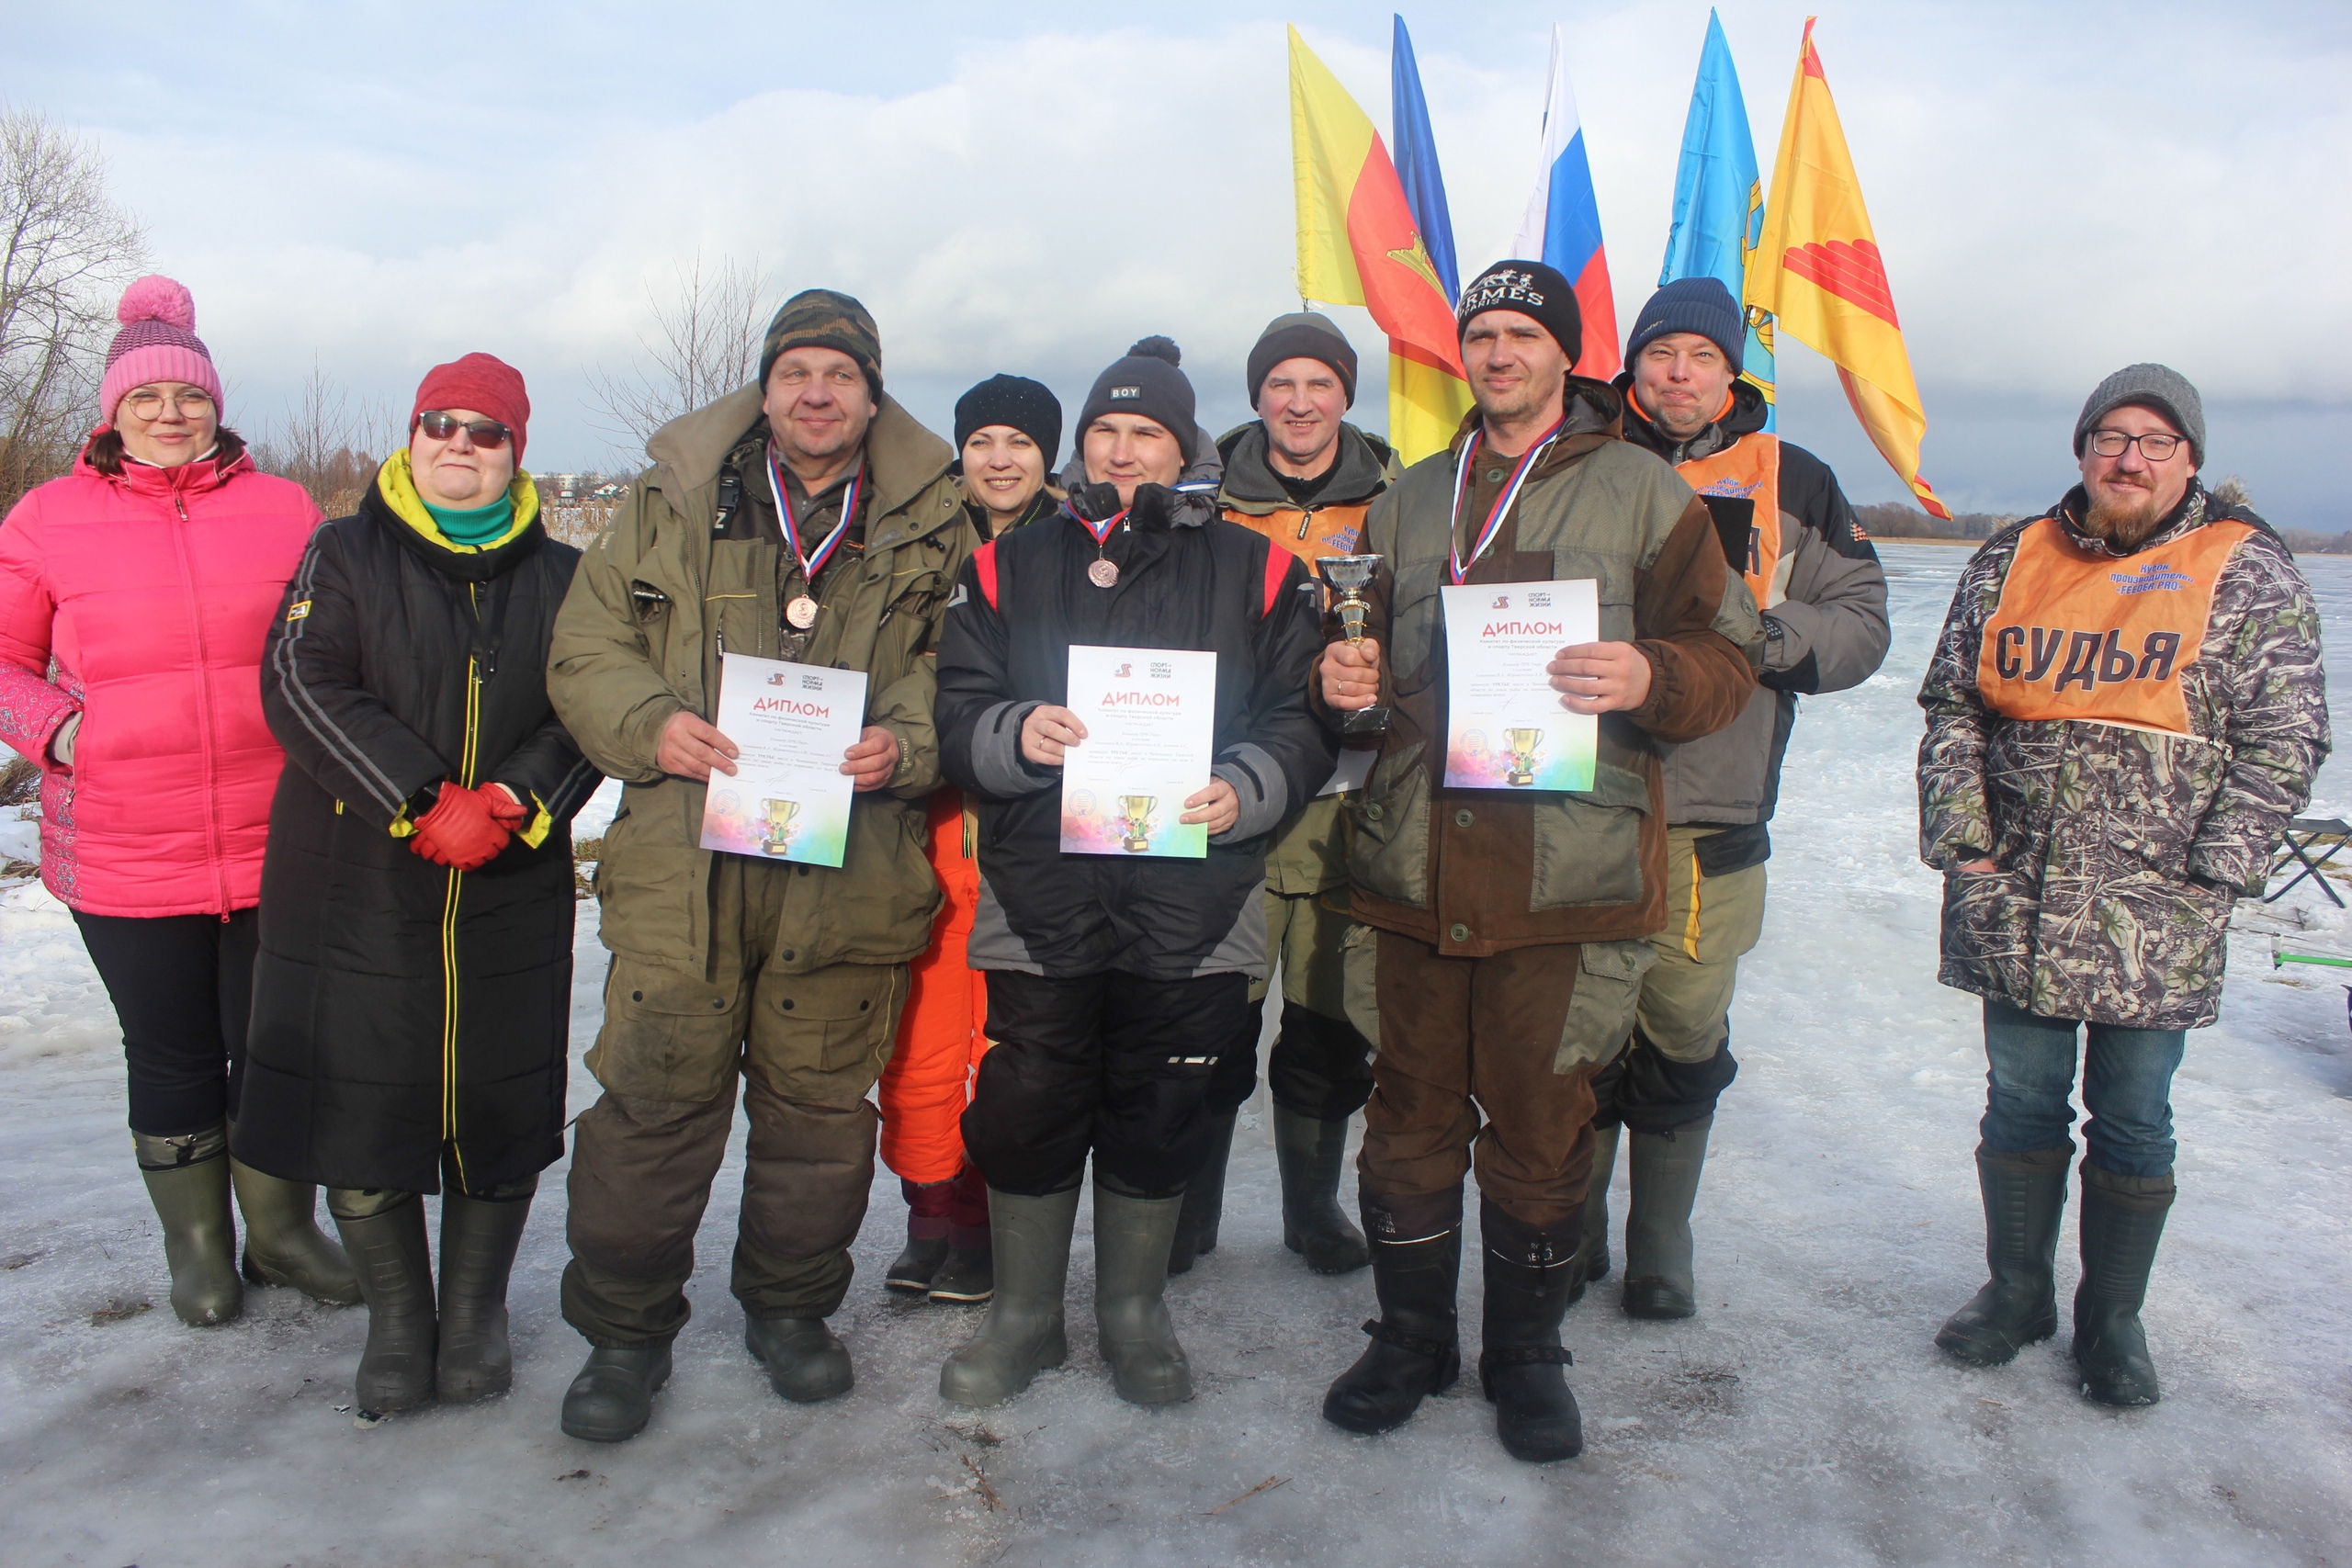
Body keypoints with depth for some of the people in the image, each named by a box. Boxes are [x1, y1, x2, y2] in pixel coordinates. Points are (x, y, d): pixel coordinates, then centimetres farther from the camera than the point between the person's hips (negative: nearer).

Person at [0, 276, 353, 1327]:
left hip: (276, 845, 1)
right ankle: (198, 1248, 31)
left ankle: (282, 1231, 31)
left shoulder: (284, 510, 5)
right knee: (172, 1056, 12)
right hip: (123, 856, 0)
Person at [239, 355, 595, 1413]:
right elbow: (303, 689, -9)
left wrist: (515, 800, -18)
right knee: (361, 1102, 4)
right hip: (356, 889, -1)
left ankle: (475, 1317, 25)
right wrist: (424, 805, -18)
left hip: (513, 897, 1)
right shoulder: (345, 557, 4)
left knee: (502, 1102, 6)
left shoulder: (559, 579, 9)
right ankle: (396, 1323, 22)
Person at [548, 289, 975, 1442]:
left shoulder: (929, 524, 7)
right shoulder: (672, 502, 7)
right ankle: (624, 1329, 21)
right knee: (655, 1096, 2)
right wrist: (651, 725, -10)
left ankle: (790, 1305, 33)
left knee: (820, 1103, 12)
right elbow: (586, 648, 9)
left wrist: (904, 746, -12)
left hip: (852, 864, 1)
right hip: (682, 859, 0)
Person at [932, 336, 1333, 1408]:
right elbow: (957, 712, 6)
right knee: (1027, 1109, 6)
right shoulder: (1010, 567, 11)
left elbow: (1303, 720, 3)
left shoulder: (1255, 573, 7)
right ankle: (1024, 1315, 28)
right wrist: (1016, 733, -15)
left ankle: (1135, 1310, 31)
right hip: (1038, 903, 1)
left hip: (1194, 906, 0)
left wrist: (1244, 789, -15)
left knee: (1159, 1118, 10)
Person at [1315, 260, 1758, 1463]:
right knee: (1411, 1113, 10)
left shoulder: (1641, 490, 5)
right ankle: (1412, 1336, 28)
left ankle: (1526, 1351, 26)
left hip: (1568, 877, -3)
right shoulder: (1408, 500, 17)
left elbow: (1726, 658, 2)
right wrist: (1346, 675, 2)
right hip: (1414, 867, 3)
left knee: (1540, 1128, 5)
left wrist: (1650, 679, -20)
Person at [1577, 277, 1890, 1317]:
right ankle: (1572, 1234, 23)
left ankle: (1661, 1247, 24)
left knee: (1683, 1037, 5)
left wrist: (1764, 631, -11)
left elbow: (1861, 626, 8)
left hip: (1709, 818, 0)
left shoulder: (1793, 485, 9)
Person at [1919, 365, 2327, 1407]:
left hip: (2155, 923, -2)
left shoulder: (2247, 571, 1)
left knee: (2131, 1122, 9)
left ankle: (2113, 1317, 26)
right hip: (2014, 903, 2)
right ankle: (2018, 1291, 29)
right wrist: (1963, 841, -1)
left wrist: (2208, 880, -9)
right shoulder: (2010, 561, 8)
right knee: (2021, 1105, 12)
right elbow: (1952, 708, 9)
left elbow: (2281, 742, -2)